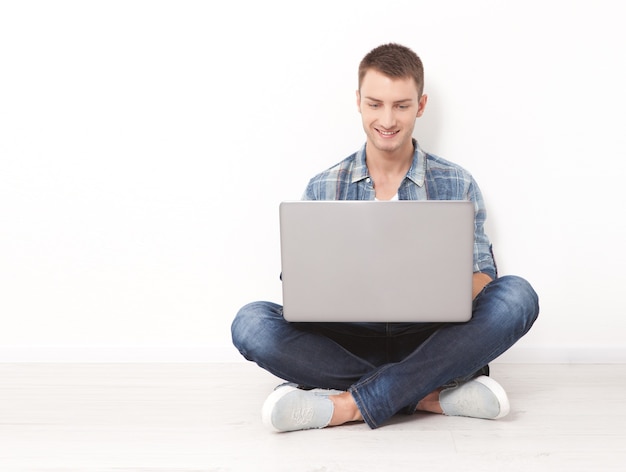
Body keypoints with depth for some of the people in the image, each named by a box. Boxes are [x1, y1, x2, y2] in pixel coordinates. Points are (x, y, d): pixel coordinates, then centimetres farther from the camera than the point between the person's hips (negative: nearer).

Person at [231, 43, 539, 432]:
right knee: (251, 323, -25)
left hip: (430, 341, 0)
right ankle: (430, 395, -26)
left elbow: (482, 273, 5)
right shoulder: (322, 190, 9)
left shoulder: (456, 185, 7)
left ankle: (346, 404, -31)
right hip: (350, 340, 1)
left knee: (516, 296, -27)